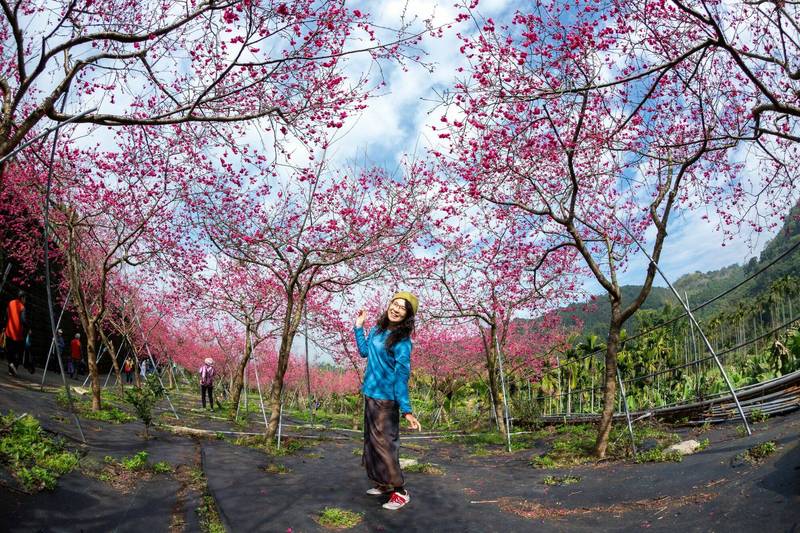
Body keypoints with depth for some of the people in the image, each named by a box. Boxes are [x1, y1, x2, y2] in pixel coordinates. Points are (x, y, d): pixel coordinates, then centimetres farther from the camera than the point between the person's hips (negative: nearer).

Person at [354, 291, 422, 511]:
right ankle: (382, 483, 32)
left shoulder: (402, 341, -16)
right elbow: (364, 351, 22)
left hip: (385, 398, -8)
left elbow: (401, 376, -18)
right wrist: (359, 327, 18)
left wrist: (406, 410, -22)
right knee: (371, 441, 17)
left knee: (385, 443, -3)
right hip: (370, 394, 8)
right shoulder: (377, 329, 5)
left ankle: (400, 491, 10)